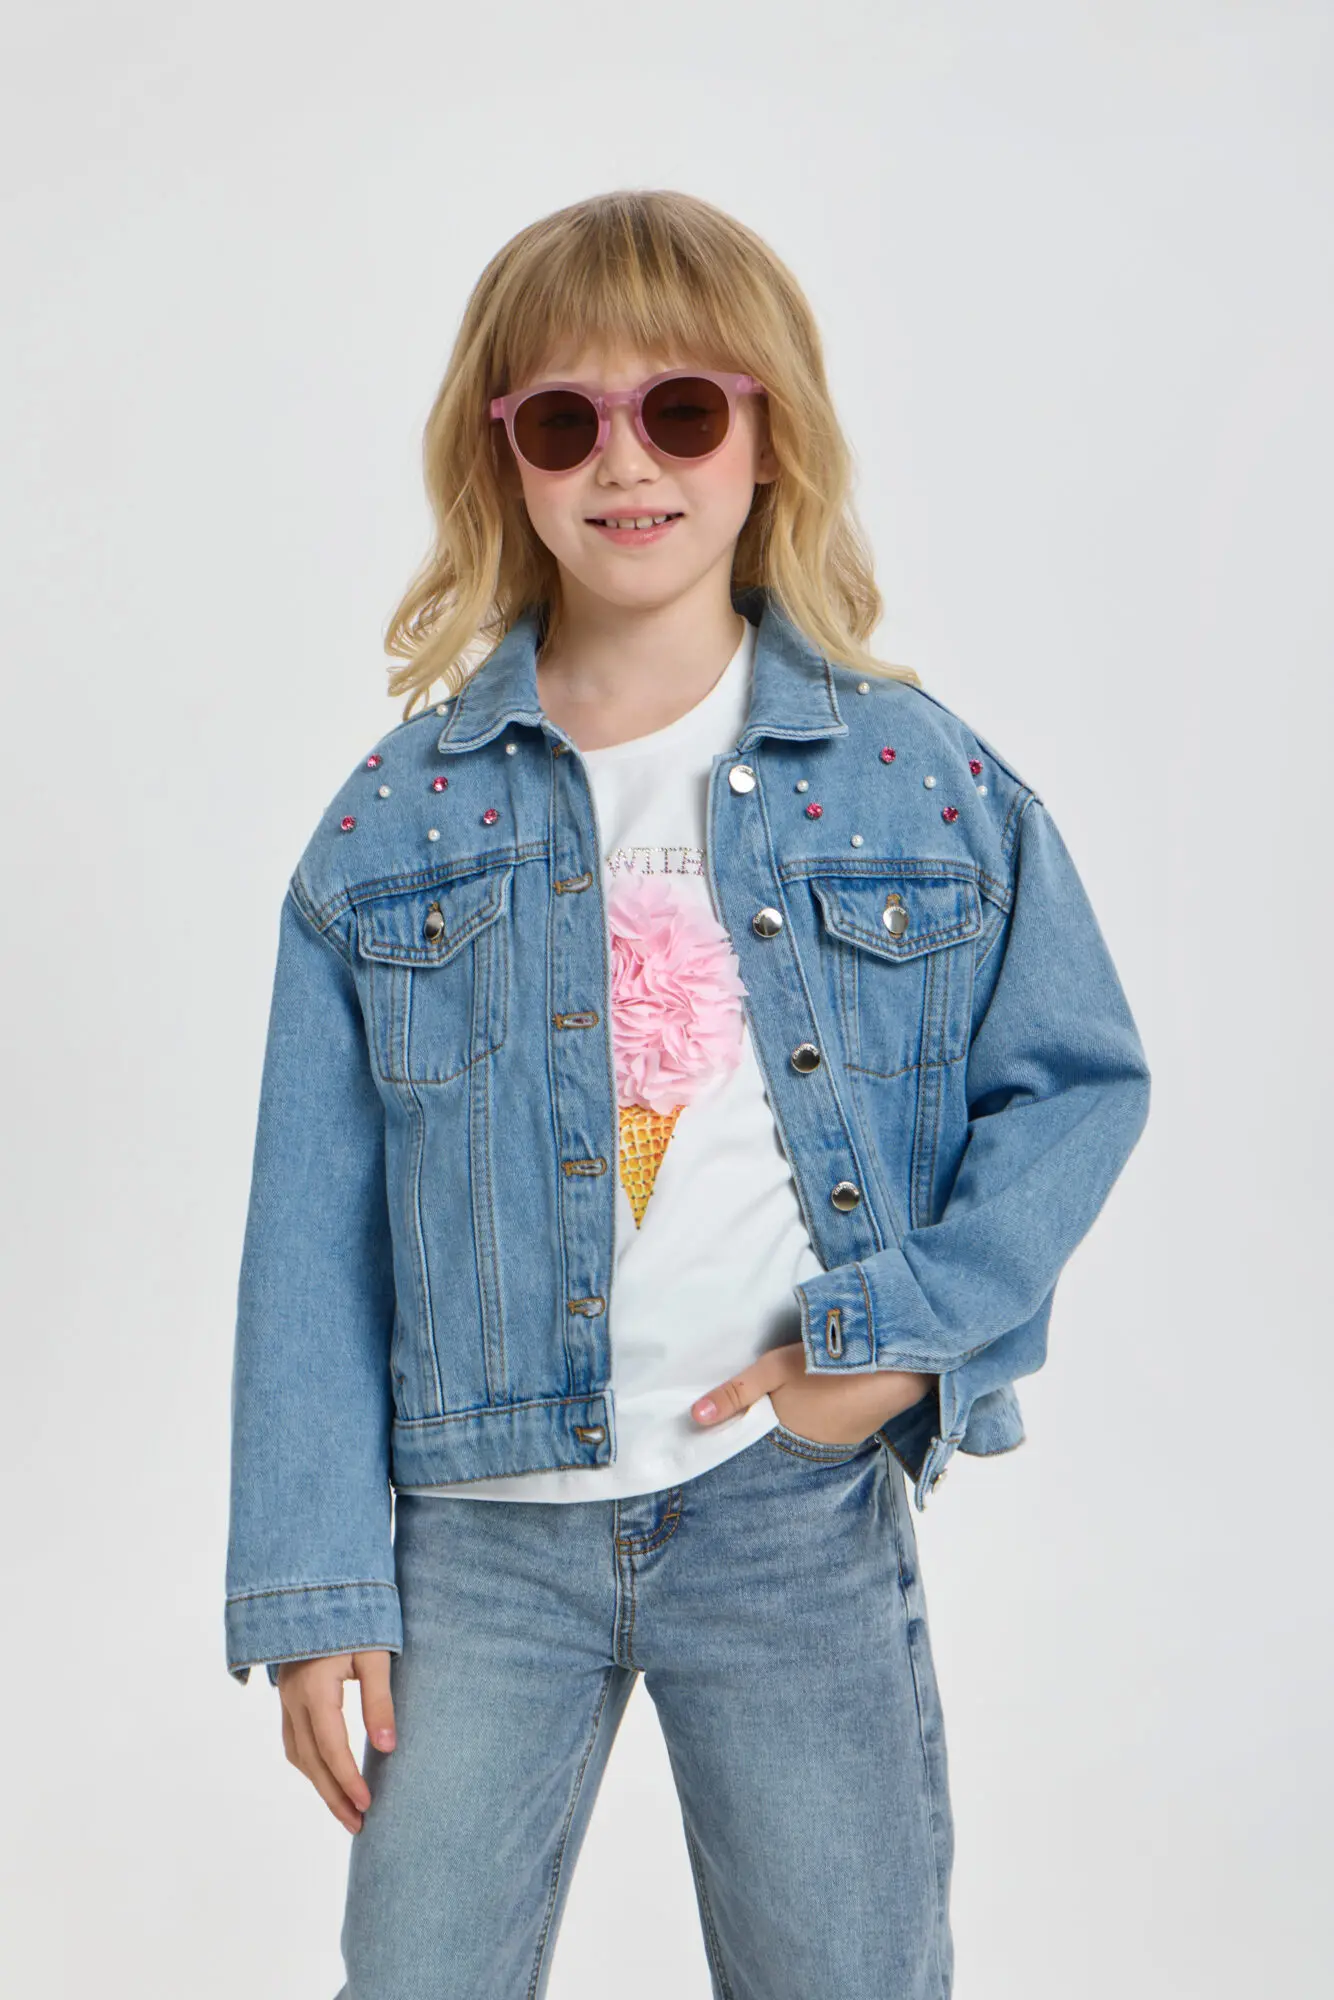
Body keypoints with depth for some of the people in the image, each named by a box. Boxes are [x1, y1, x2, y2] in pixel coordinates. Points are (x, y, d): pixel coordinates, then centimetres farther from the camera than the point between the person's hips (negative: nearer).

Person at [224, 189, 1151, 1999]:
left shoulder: (924, 782, -1)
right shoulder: (399, 819, 0)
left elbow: (1079, 1078, 5)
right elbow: (316, 1238, 2)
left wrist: (919, 1330, -9)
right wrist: (316, 1583, -1)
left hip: (804, 1512, 0)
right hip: (481, 1526, 1)